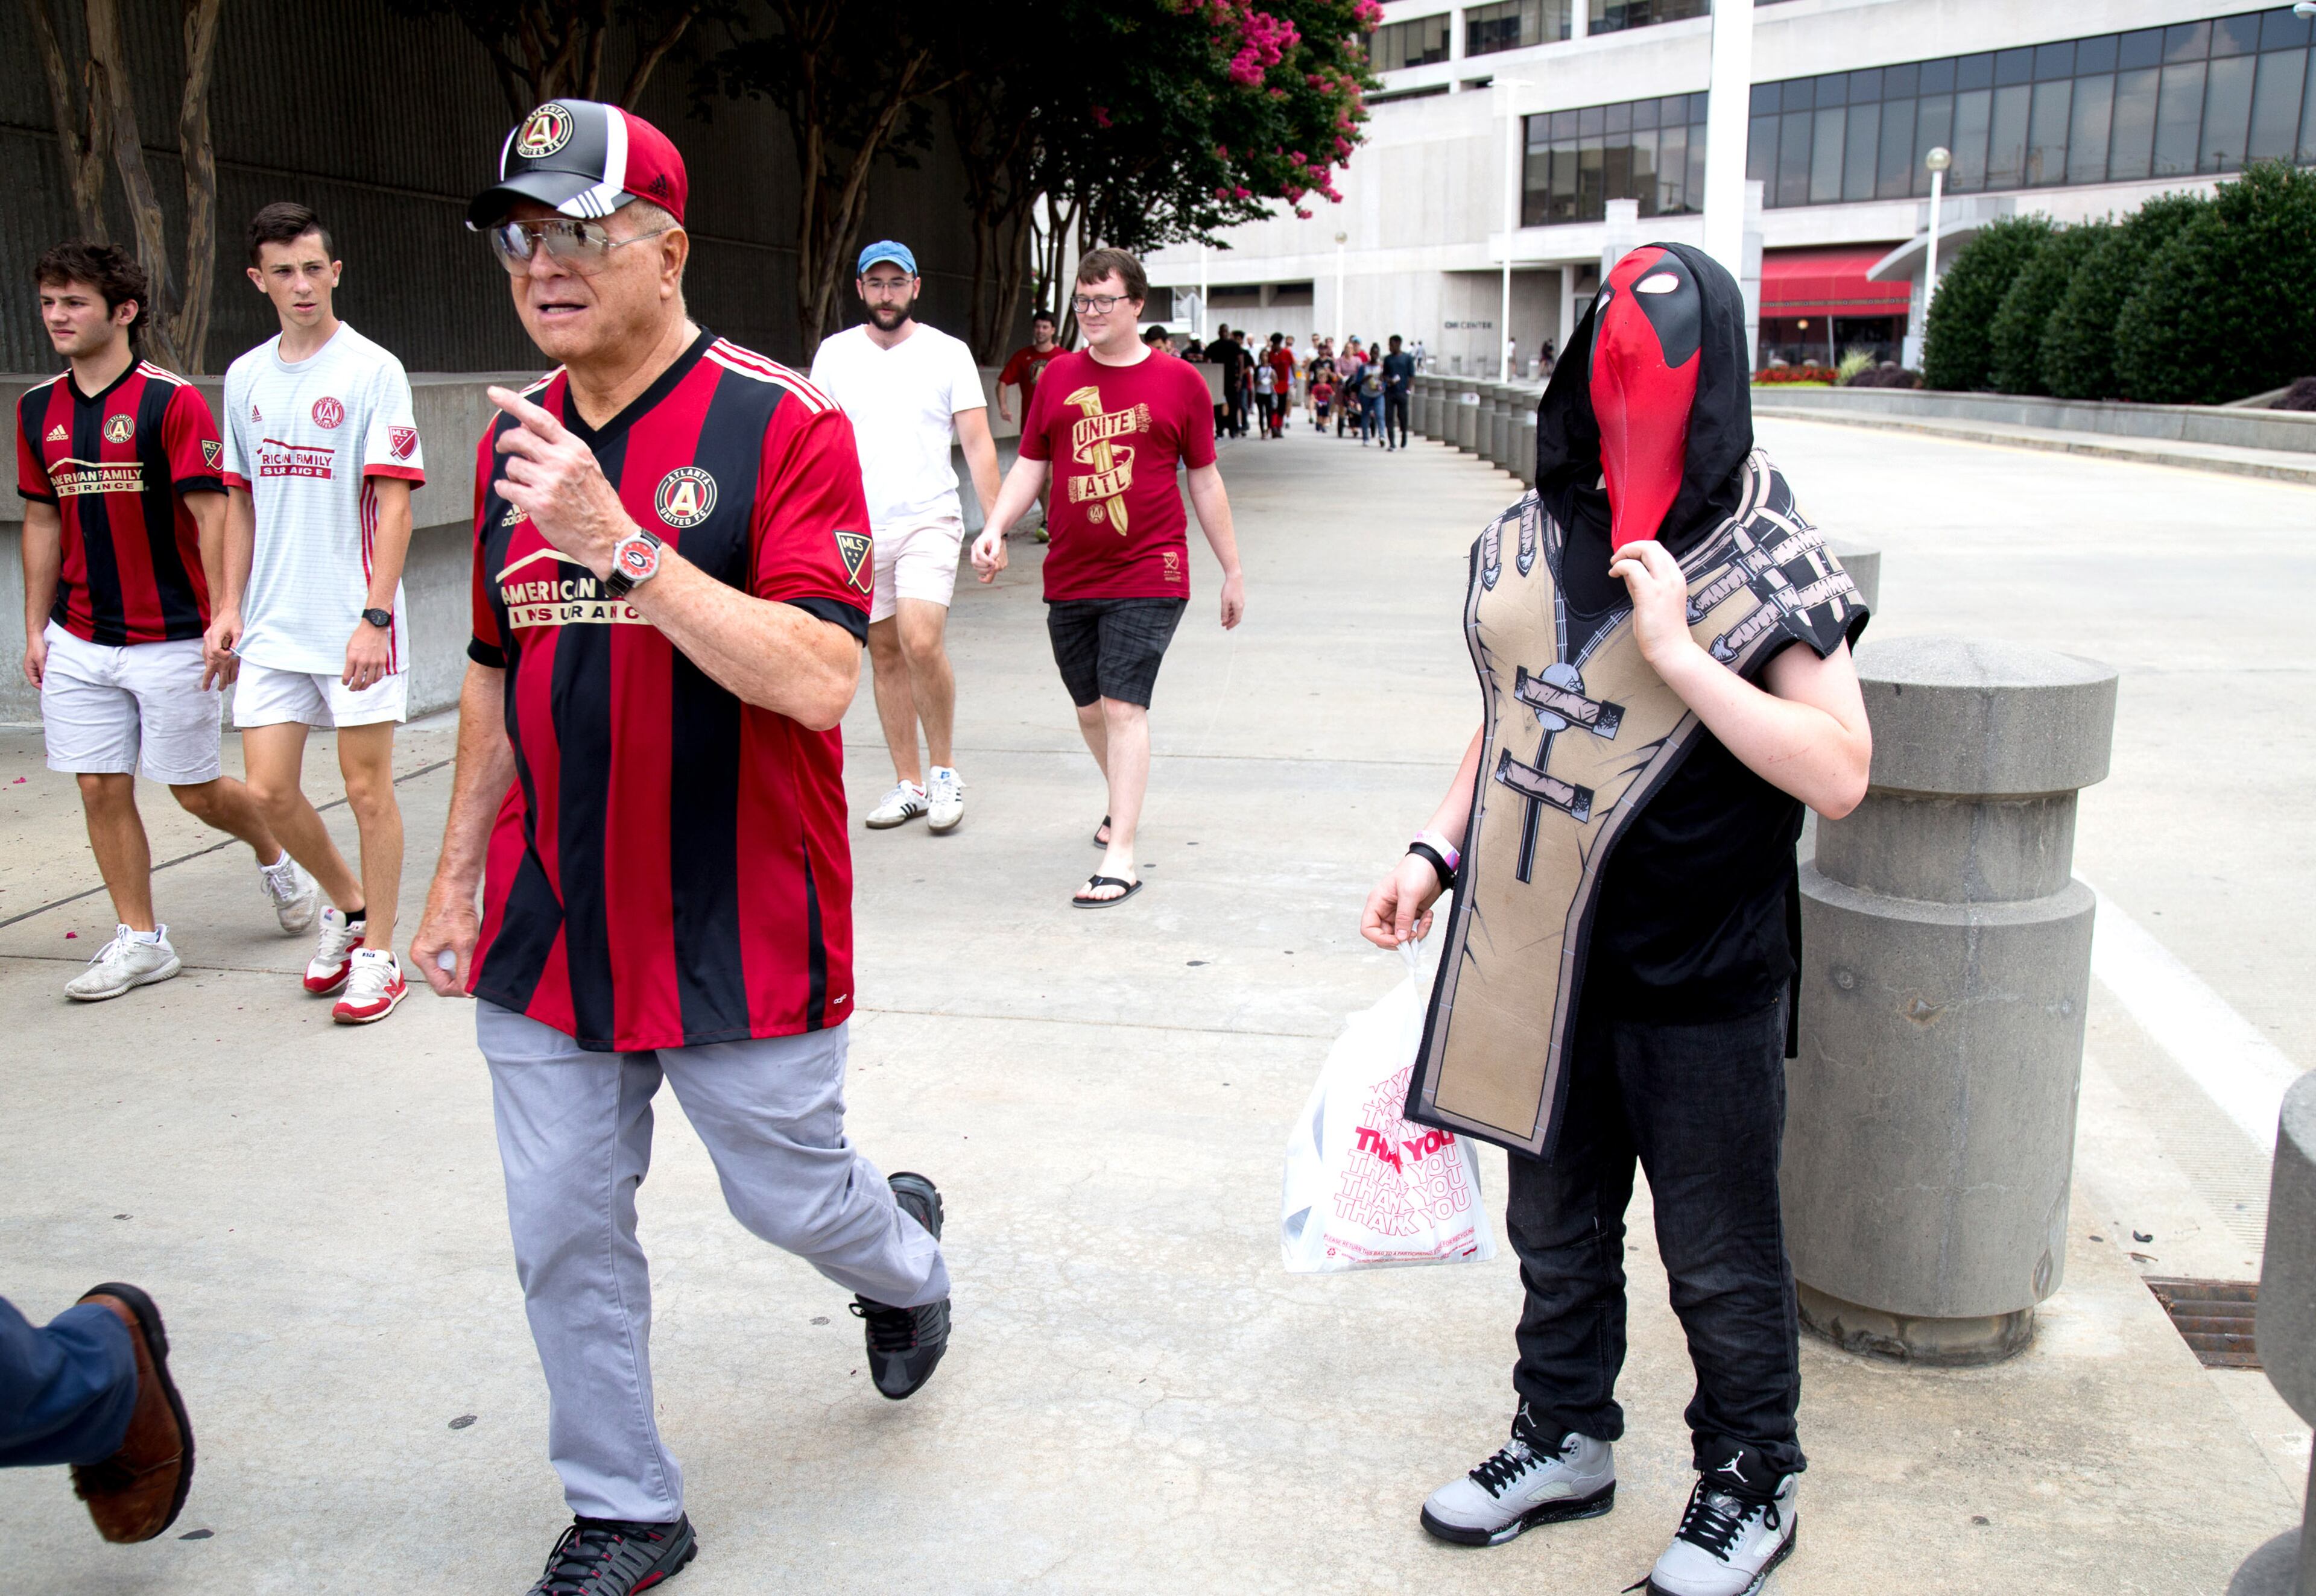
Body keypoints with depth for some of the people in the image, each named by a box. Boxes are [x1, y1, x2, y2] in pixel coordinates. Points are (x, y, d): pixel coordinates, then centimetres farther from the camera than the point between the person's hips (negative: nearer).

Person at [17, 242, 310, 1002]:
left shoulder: (172, 400, -10)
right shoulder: (39, 408, 8)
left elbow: (212, 516, -11)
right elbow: (41, 520, 15)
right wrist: (35, 627, 12)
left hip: (170, 638, -5)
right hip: (77, 644, 5)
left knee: (196, 791, 5)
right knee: (101, 791, 4)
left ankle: (276, 858, 34)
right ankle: (139, 940, 15)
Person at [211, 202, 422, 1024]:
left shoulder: (373, 371, -6)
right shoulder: (244, 378, 11)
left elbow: (393, 502, -11)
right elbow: (242, 501, 18)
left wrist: (376, 615, -18)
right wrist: (229, 607, 11)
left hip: (355, 624, -5)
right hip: (272, 625, 5)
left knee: (367, 788, 2)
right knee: (270, 791, 4)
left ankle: (377, 954, 15)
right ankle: (349, 905, 29)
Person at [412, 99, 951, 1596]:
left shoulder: (782, 425, -13)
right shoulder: (515, 437, 7)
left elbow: (819, 681, -23)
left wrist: (621, 543, -30)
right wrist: (462, 869, 19)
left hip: (741, 937, -5)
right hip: (548, 931, 6)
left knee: (793, 1195, 12)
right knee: (564, 1234, 10)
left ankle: (906, 1255, 48)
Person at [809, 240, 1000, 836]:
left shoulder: (948, 353, 1)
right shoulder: (834, 353, 8)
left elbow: (978, 444, -1)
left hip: (929, 521, -3)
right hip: (857, 528, 3)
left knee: (921, 642, -19)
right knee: (885, 653, 7)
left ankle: (943, 768, 0)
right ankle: (909, 783, 17)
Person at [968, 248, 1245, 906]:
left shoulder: (1178, 381, 0)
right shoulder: (1060, 377, 7)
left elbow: (1205, 480, 7)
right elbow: (1030, 465, 11)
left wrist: (1232, 571, 10)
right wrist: (994, 529, -6)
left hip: (1148, 577, -4)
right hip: (1069, 579, 4)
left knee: (1123, 707, -12)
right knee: (1090, 708, 14)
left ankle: (1120, 858, -10)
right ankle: (1122, 803, 41)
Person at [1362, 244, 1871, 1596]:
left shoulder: (1766, 560, -11)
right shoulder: (1531, 541, 6)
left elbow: (1838, 775, -18)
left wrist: (1677, 652, -24)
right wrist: (1435, 855, 8)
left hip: (1699, 985, -5)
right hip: (1538, 962, 5)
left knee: (1719, 1256, 10)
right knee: (1556, 1225, 20)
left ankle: (1752, 1487, 32)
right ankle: (1566, 1441, 41)